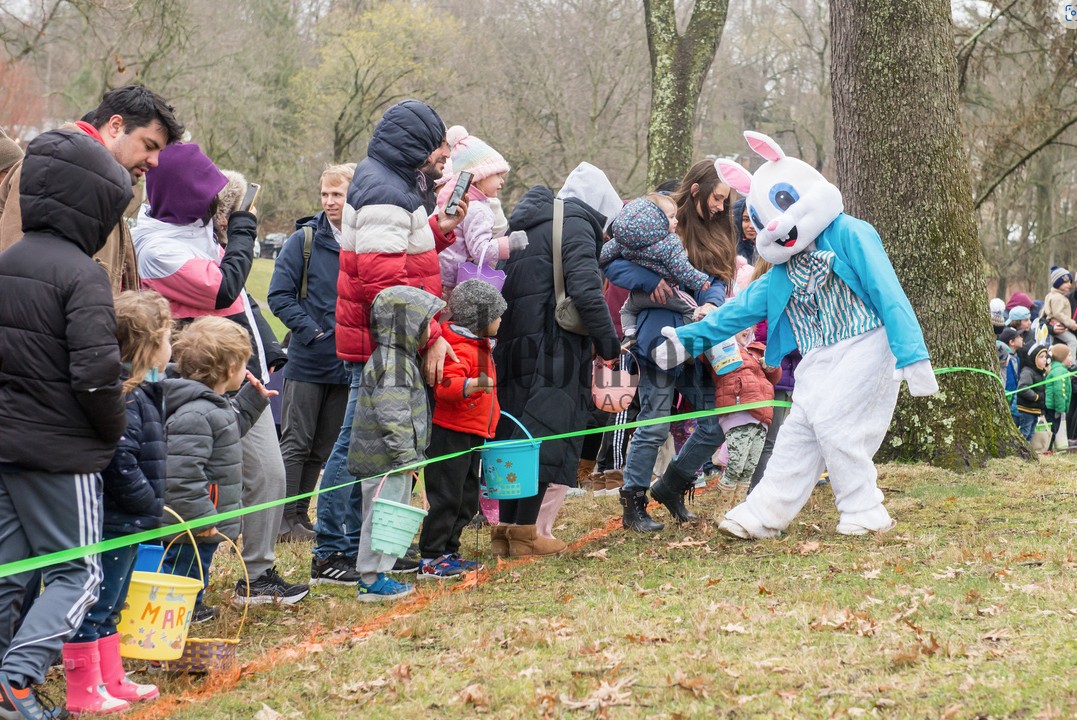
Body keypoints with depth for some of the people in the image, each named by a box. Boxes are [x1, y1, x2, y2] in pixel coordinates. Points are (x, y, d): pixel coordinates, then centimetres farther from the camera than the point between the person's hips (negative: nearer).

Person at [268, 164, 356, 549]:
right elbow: (280, 294, -6)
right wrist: (310, 330, -17)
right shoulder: (304, 240, -4)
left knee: (326, 446, 10)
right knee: (296, 443, 0)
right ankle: (283, 517, 6)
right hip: (308, 362, -3)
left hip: (349, 364, 3)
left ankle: (301, 515, 21)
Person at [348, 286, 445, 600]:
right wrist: (405, 456, -23)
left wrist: (410, 456, 24)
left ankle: (379, 572, 24)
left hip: (395, 460, 11)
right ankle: (371, 581, 0)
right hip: (384, 459, -11)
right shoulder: (391, 365, -20)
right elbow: (392, 418, -25)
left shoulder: (401, 360, 14)